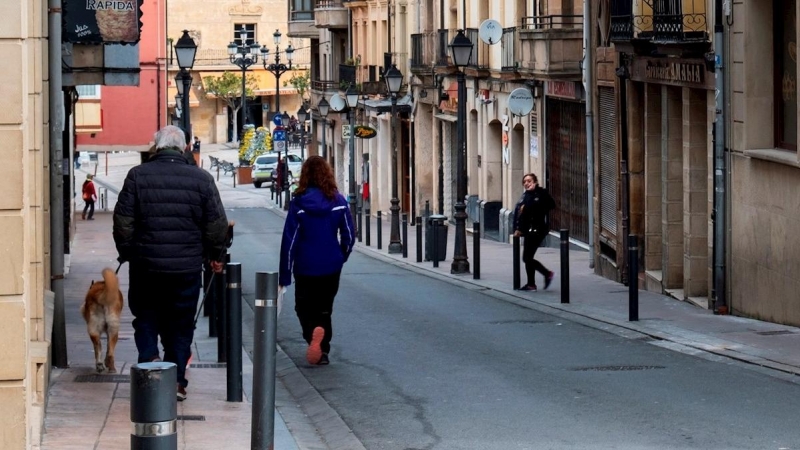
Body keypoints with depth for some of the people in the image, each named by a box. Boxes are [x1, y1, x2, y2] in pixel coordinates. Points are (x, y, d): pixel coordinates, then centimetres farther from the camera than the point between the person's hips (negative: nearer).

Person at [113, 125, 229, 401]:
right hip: (187, 265, 1)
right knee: (180, 324, 10)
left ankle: (149, 358, -8)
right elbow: (217, 223, 2)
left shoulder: (137, 176, -3)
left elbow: (123, 221, -2)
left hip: (145, 264, 0)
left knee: (146, 318, 15)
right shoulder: (201, 179, -2)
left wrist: (126, 252, 11)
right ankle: (176, 381, 11)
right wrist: (215, 255, 16)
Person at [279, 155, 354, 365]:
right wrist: (341, 257, 20)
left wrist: (284, 275, -4)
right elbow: (348, 235, 1)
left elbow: (289, 240, -9)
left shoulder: (299, 203, -10)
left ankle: (313, 331, -17)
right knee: (324, 309, 17)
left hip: (305, 267, -2)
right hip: (331, 266, 2)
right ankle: (323, 351, 13)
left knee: (304, 307, 12)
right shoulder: (338, 201, -4)